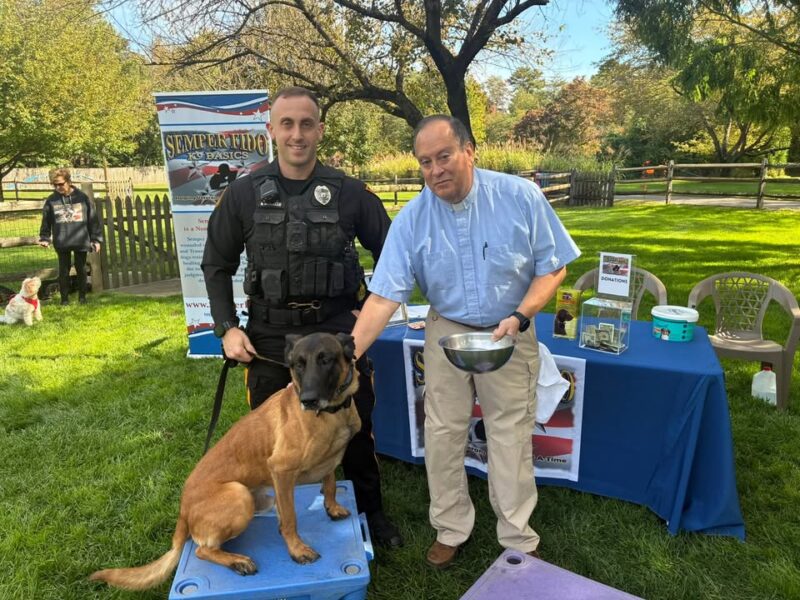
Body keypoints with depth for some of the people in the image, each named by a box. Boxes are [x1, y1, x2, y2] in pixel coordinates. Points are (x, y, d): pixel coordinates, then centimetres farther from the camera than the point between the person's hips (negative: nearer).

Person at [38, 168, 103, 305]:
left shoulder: (82, 197, -2)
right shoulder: (51, 200, 1)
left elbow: (93, 219, 1)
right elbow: (46, 221, 8)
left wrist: (96, 239, 0)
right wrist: (44, 238, 0)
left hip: (81, 241, -1)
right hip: (62, 243, 1)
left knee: (81, 269, 9)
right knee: (64, 271, 7)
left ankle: (82, 296, 23)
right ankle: (64, 298, 18)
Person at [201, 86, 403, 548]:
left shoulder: (350, 193, -3)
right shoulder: (245, 194, -1)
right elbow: (217, 265, 7)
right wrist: (227, 327, -3)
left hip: (339, 331, 0)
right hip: (270, 336, 1)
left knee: (355, 428, 13)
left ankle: (371, 511, 36)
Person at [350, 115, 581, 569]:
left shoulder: (521, 197, -15)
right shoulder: (412, 219, -13)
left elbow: (553, 266, -7)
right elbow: (384, 296, -16)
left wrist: (520, 317, -21)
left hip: (510, 333, -1)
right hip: (447, 333, 2)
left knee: (511, 438, 7)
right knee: (443, 435, 9)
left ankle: (518, 540, 28)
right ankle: (451, 530, 31)